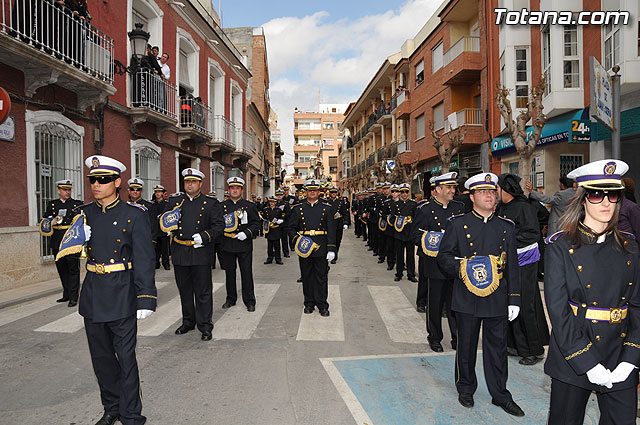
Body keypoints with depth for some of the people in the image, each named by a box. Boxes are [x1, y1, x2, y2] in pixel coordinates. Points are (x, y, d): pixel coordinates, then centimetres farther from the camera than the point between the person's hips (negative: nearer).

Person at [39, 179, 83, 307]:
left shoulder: (77, 204, 3)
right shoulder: (51, 205, 13)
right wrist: (53, 221, -6)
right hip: (57, 243, 4)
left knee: (73, 270, -3)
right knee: (62, 270, 12)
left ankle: (73, 297, 2)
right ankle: (66, 295, 24)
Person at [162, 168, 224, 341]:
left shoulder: (211, 203, 2)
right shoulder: (174, 200, 11)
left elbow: (219, 226, -1)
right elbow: (164, 220, 20)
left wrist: (204, 237, -16)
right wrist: (167, 224, -3)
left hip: (201, 253, -3)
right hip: (179, 253, 4)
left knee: (203, 291, 1)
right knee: (184, 290, 15)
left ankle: (205, 326, 12)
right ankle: (188, 322, 31)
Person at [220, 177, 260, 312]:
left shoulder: (250, 206, 5)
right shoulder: (222, 206, 9)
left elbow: (256, 223, 2)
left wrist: (247, 233, -14)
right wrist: (223, 224, -12)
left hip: (244, 245, -2)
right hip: (227, 245, 2)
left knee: (247, 273, 1)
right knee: (229, 273, 11)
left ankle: (249, 301, 12)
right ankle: (231, 299, 25)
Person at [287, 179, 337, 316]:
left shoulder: (326, 208, 3)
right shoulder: (298, 208, 6)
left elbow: (331, 230, 1)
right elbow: (291, 228, 7)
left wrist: (331, 249, -5)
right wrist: (297, 240, -11)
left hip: (321, 248, -1)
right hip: (304, 248, 1)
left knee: (321, 277, 3)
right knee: (307, 277, 9)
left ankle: (322, 305, 14)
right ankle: (309, 303, 23)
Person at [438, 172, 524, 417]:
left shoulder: (506, 227, 7)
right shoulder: (457, 224, -2)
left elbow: (512, 265, 8)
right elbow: (443, 256, 0)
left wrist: (514, 299, 5)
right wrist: (462, 268, -19)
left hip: (497, 298, 2)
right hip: (467, 298, -2)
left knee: (497, 347, 12)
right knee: (466, 346, 12)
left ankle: (500, 395, 30)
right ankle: (466, 388, 33)